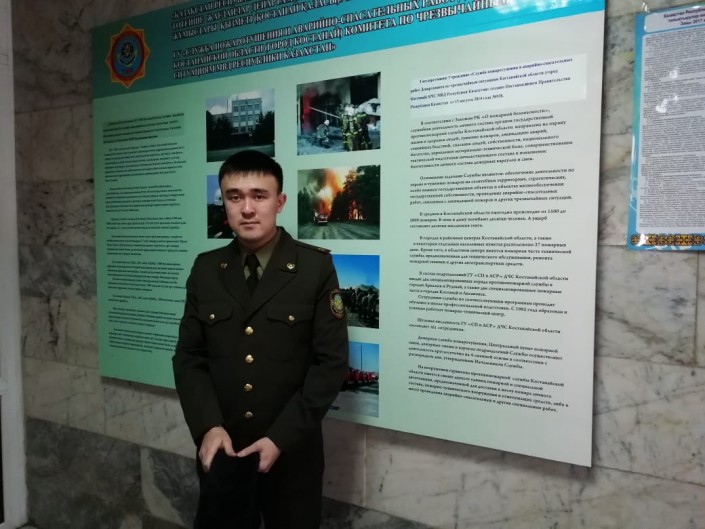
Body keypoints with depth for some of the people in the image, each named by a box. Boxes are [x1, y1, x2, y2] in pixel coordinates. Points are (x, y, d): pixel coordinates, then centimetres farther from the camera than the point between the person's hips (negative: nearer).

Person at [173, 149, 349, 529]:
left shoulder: (316, 267, -10)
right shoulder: (205, 269, 2)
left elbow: (331, 362, -11)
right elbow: (189, 357, 3)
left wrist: (281, 438, -15)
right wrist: (209, 427, -11)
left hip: (292, 453, -2)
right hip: (220, 449, 3)